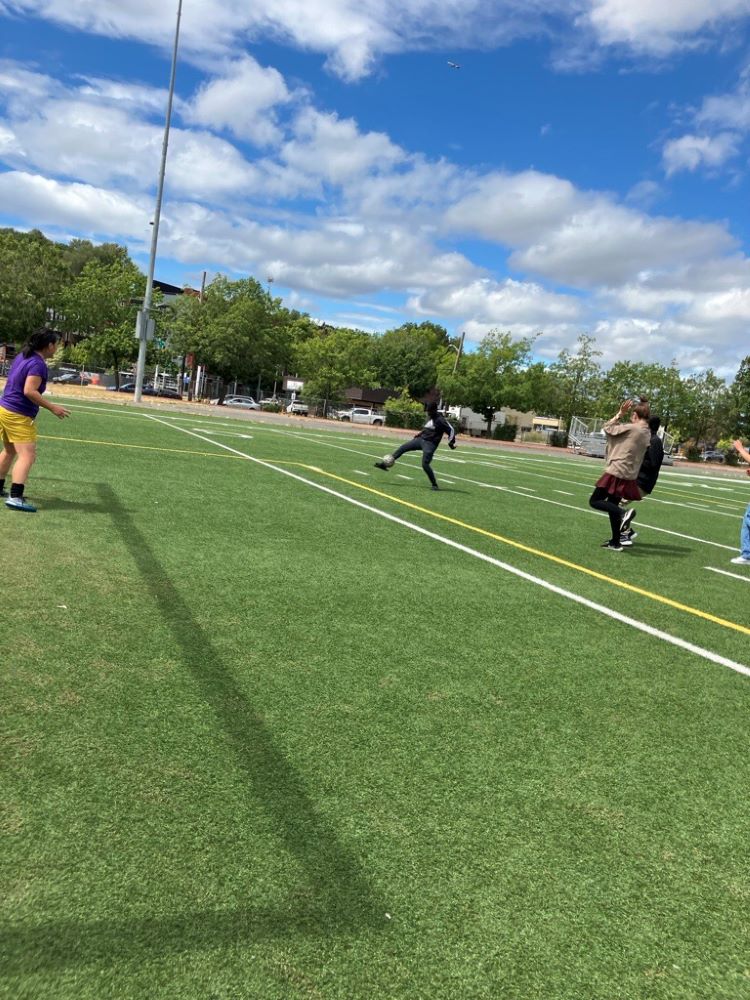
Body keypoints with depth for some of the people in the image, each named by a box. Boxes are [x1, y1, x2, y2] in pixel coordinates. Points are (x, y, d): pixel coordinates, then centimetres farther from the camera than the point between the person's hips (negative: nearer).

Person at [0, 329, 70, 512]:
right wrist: (52, 408, -23)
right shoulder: (38, 364, -18)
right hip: (19, 416, -10)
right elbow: (29, 391, -26)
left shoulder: (22, 356, 11)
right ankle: (15, 498, -23)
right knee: (27, 456, -13)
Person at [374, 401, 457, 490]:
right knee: (403, 448, 4)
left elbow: (451, 430, -13)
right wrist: (420, 433, 24)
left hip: (430, 444, -8)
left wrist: (451, 442, -15)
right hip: (421, 439, 8)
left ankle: (434, 485, -1)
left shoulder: (440, 420, -14)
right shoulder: (430, 417, 11)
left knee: (425, 464, -16)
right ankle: (385, 464, 11)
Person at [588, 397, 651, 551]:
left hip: (616, 473, -8)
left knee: (594, 501, 0)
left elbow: (607, 428, -4)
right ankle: (615, 542, 19)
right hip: (629, 476, 8)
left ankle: (622, 514, -20)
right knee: (612, 505, 17)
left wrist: (619, 414, 1)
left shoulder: (631, 428, -14)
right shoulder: (647, 434, 9)